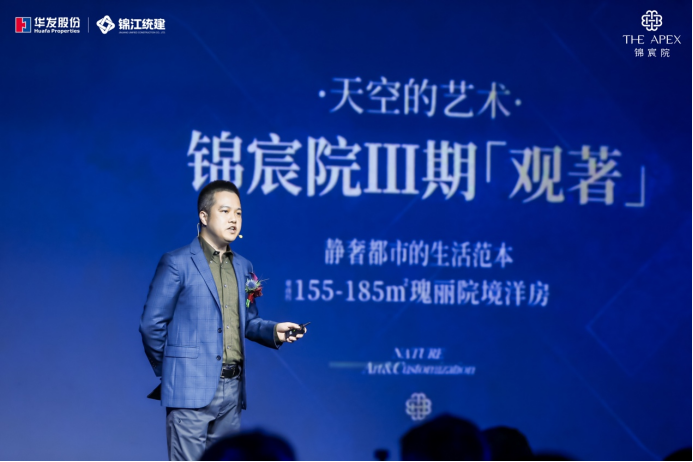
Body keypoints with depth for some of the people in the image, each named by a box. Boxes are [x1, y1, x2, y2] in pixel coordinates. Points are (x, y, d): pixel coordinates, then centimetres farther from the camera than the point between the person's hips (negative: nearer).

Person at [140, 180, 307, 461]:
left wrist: (275, 331, 1)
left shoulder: (243, 268, 14)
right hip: (192, 388, -6)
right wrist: (170, 369, 3)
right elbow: (152, 325, -4)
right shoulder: (177, 263, -6)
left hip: (232, 390, 7)